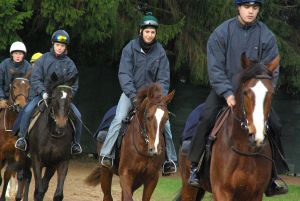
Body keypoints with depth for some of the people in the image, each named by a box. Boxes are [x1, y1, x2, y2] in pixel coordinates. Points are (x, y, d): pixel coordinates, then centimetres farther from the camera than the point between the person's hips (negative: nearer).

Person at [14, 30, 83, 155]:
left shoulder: (69, 63, 3)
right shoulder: (44, 59, 0)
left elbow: (74, 85, 3)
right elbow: (35, 79, -3)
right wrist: (43, 92, -19)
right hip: (43, 95, -1)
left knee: (77, 115, -16)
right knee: (27, 111, -26)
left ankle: (76, 143, 0)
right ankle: (22, 137, -13)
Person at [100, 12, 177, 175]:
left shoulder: (160, 51, -5)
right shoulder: (130, 48, -10)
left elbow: (163, 79, -5)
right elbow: (124, 74, -16)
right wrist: (132, 95, -27)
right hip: (130, 91, -2)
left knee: (164, 122, -9)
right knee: (119, 119, -20)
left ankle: (170, 161, 2)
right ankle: (107, 156, -15)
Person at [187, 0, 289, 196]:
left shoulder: (267, 36, -5)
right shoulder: (222, 33, -9)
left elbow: (271, 71, -4)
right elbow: (215, 68, -11)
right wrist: (228, 94, -22)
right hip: (225, 89, -2)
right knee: (207, 118, -24)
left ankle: (272, 176, 2)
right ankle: (194, 167, -13)